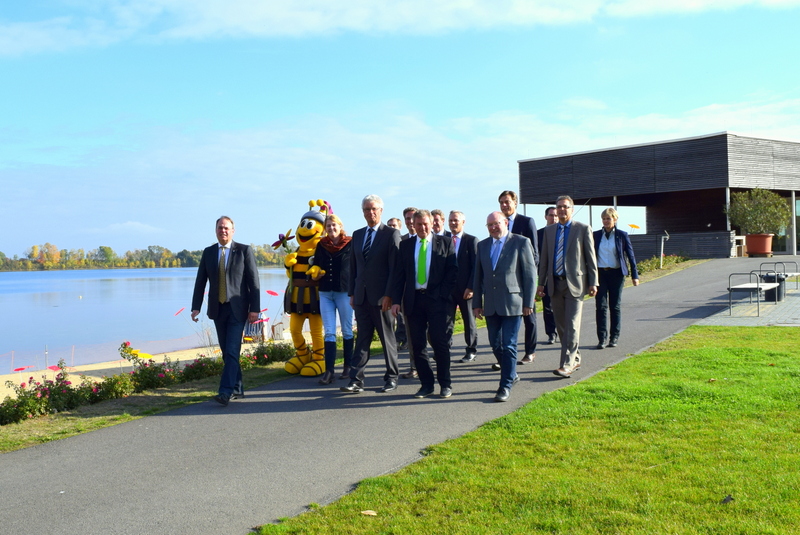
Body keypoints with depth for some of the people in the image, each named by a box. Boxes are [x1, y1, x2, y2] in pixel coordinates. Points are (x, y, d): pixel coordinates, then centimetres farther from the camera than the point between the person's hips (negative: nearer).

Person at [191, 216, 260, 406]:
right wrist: (196, 307, 1)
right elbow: (200, 281, 9)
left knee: (232, 351, -11)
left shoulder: (244, 251, -2)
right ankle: (237, 388, 21)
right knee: (226, 352, 9)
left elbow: (253, 281, -4)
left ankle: (225, 392, -13)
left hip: (237, 309, -4)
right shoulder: (208, 252, 9)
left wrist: (254, 308, -10)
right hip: (217, 309, 4)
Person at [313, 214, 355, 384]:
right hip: (325, 293, 4)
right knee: (329, 332, 0)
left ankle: (348, 367, 19)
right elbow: (316, 264, 17)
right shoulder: (321, 245, 7)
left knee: (347, 330, 8)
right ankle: (329, 371, -3)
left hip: (344, 292, -3)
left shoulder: (350, 244, -4)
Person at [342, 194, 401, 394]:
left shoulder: (391, 234, -4)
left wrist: (388, 295, -15)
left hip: (382, 296, -5)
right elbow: (353, 266, 15)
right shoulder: (357, 235, 13)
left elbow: (395, 267, -9)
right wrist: (352, 292, 9)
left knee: (387, 339, 5)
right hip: (361, 296, 5)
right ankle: (356, 381, 4)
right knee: (362, 338, 5)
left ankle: (391, 378, 16)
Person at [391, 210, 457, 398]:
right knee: (417, 344, 4)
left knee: (440, 342, -3)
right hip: (414, 299, 3)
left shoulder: (445, 243, 4)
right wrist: (396, 300, 0)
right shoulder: (405, 245, 11)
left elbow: (453, 270, 1)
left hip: (438, 299, -3)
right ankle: (426, 384, 14)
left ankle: (445, 384, 10)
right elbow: (399, 274, 9)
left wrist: (445, 295, -9)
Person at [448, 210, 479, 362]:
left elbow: (476, 266, -7)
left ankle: (471, 350, 18)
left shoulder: (472, 240, -2)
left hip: (465, 288, -3)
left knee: (469, 320, 7)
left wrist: (471, 287, -13)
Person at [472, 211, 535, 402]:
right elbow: (478, 276, 13)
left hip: (512, 303, -5)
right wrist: (477, 303, 9)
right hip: (491, 305, 5)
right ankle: (511, 374, 32)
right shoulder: (482, 245, 11)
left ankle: (506, 385, 6)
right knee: (495, 344, 11)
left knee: (509, 345, -3)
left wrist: (528, 302, -7)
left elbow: (530, 274, -4)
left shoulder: (521, 242, -3)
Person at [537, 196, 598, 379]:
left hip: (574, 283, -5)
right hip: (555, 283, 5)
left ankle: (567, 365, -10)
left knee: (572, 326, -10)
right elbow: (544, 259, 14)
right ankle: (575, 359, 23)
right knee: (561, 326, 9)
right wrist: (541, 283, 9)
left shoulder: (583, 229, 0)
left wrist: (593, 283, -6)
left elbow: (591, 258, -1)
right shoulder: (549, 230, 12)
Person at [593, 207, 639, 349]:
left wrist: (634, 275, 2)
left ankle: (614, 337, 14)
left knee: (615, 306, 5)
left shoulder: (622, 235, 1)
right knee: (601, 306, -5)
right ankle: (602, 338, -3)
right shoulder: (596, 235, 6)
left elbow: (630, 255, 5)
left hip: (616, 274, -1)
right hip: (600, 273, 1)